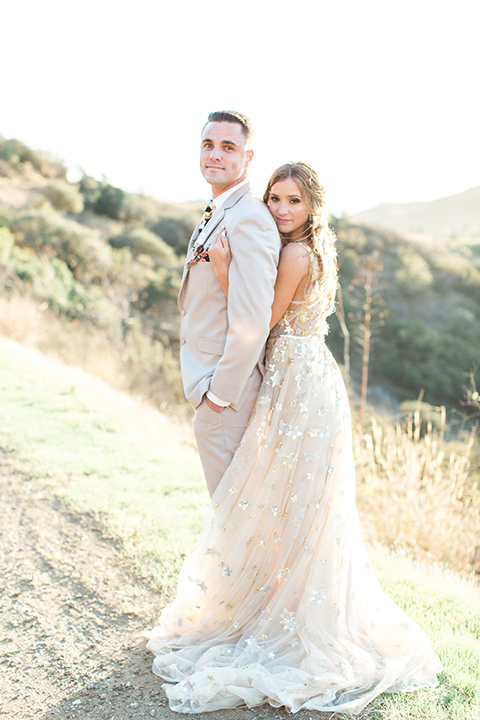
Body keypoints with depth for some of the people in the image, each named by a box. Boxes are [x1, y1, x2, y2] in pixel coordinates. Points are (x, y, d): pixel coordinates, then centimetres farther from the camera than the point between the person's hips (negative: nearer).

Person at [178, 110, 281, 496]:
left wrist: (220, 393, -19)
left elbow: (251, 324, -28)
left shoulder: (248, 220, -22)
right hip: (208, 379, 10)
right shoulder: (217, 214, 11)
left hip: (227, 391, -10)